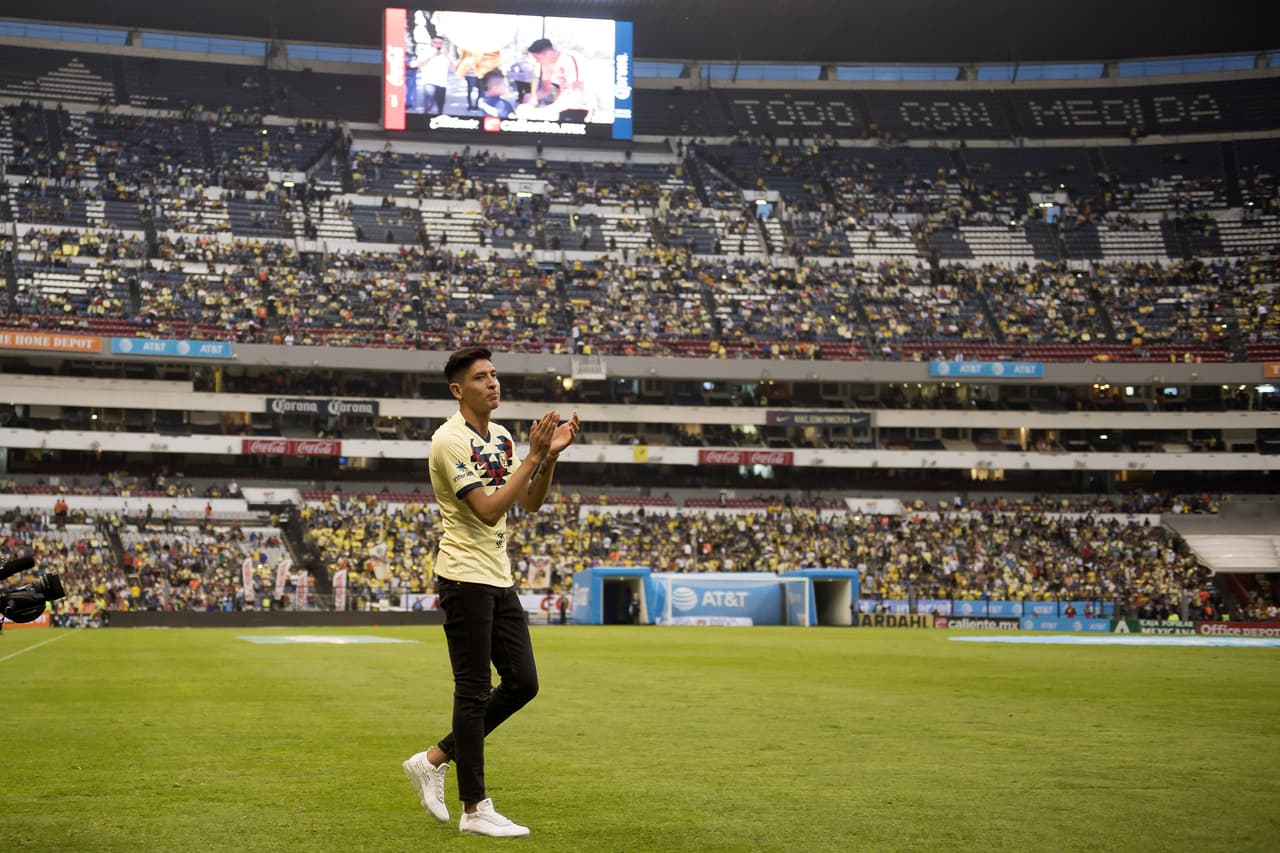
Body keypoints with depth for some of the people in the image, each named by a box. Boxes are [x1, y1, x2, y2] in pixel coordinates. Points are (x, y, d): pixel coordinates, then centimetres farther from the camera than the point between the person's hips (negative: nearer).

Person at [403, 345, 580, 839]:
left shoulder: (501, 437, 13)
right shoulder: (450, 440, -13)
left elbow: (530, 504, 13)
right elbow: (488, 510, -22)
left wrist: (550, 455, -1)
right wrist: (533, 456, -21)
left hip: (500, 578, 9)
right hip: (465, 579, -8)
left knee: (523, 683, 7)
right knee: (474, 691, -4)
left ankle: (434, 760, 19)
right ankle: (475, 810, 3)